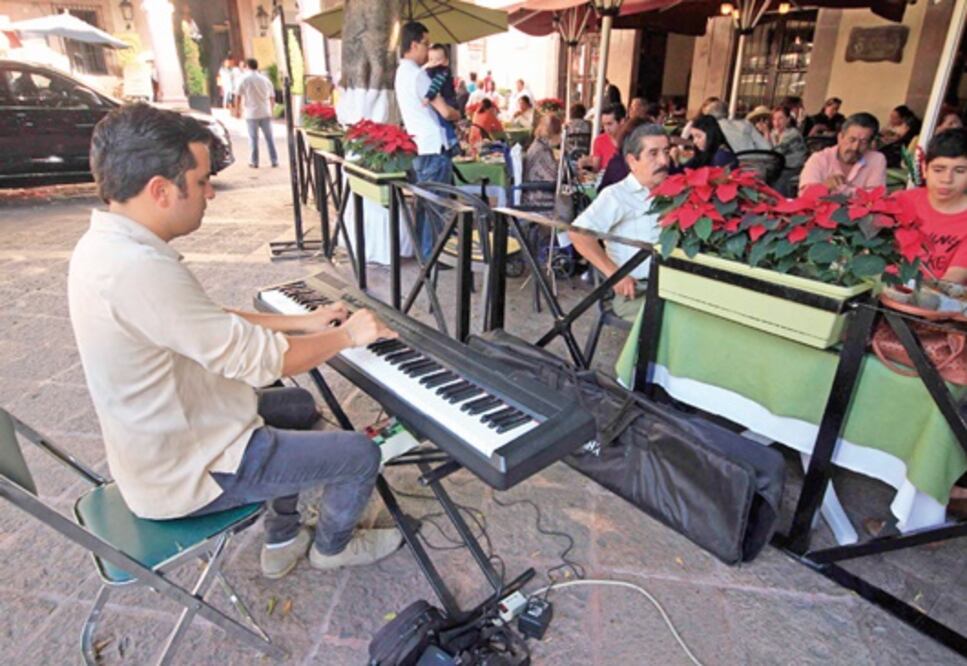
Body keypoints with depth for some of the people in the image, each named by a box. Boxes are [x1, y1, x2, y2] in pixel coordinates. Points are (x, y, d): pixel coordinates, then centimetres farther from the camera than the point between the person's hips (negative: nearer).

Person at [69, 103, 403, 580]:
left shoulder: (107, 243, -1)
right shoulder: (138, 270, -33)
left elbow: (211, 324, 8)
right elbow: (260, 360, -29)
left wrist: (302, 322, 6)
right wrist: (347, 335, -13)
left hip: (156, 442, 10)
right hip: (187, 473, -10)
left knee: (300, 406, 26)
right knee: (361, 454, -2)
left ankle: (283, 541, 36)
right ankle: (332, 545, 30)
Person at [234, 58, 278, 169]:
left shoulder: (244, 79, -1)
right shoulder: (265, 79, 8)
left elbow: (238, 98, -5)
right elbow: (272, 98, 12)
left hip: (251, 114, -2)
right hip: (265, 113, 2)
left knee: (253, 138, 5)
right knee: (269, 137, 8)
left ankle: (254, 162, 8)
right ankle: (274, 161, 9)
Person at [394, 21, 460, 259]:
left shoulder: (402, 72, 17)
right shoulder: (417, 74, -13)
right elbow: (445, 112, -15)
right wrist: (458, 114, 6)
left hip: (419, 147, 10)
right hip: (432, 149, -10)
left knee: (424, 203, 14)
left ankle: (423, 252, 21)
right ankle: (429, 256, 0)